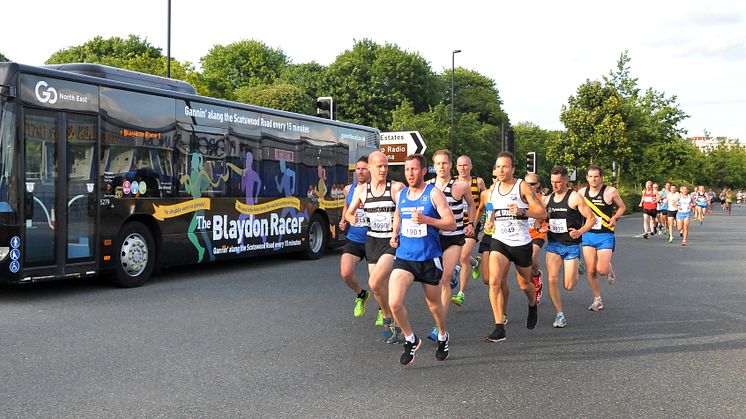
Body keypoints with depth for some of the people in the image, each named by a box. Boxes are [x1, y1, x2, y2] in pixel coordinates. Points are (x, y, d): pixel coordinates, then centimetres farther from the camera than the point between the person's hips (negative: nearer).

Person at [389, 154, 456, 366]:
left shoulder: (434, 193, -8)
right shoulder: (401, 194, 7)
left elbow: (451, 224, -13)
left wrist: (426, 219, -25)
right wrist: (395, 235, 10)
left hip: (429, 259, -3)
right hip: (404, 257, 3)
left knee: (434, 304, 13)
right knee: (394, 303, -16)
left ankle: (442, 336, 44)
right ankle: (410, 340, 8)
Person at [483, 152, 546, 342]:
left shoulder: (522, 187, -9)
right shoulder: (494, 189, 6)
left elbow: (543, 213, -13)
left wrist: (522, 212, -28)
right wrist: (491, 220, 4)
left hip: (521, 243, -3)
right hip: (499, 241, 3)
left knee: (524, 284, 16)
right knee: (494, 281, -18)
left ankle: (533, 307, 50)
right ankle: (499, 328, -15)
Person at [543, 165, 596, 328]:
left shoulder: (575, 197, -8)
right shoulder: (547, 199, 8)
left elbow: (591, 218, -6)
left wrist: (580, 232, -21)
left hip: (571, 245, -4)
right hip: (553, 244, 4)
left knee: (569, 286, -1)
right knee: (552, 279, -13)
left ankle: (577, 271, 35)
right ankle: (559, 315, 0)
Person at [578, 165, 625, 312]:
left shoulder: (610, 191, -8)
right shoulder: (581, 192, 1)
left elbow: (621, 207, 7)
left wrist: (614, 218, -11)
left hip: (605, 235, -3)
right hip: (588, 235, 3)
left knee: (601, 270, -12)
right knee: (591, 270, 3)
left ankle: (609, 268, 25)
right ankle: (597, 300, 19)